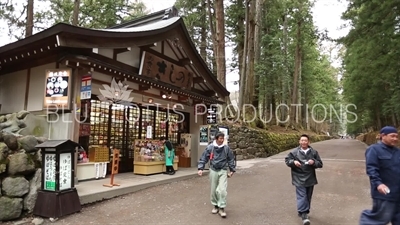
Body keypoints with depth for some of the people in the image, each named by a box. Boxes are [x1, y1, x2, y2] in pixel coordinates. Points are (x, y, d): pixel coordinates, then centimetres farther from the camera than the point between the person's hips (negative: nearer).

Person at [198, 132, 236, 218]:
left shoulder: (226, 148, -4)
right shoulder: (210, 147, -6)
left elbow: (231, 159, 6)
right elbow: (203, 158, -1)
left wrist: (232, 170, 6)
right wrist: (200, 168, -8)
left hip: (223, 171, 0)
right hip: (213, 171, 1)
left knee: (222, 190, -9)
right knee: (214, 190, 10)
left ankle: (222, 208, 5)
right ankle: (215, 205, 28)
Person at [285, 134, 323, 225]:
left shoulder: (314, 152, 1)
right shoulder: (294, 152, -4)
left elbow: (320, 164, 5)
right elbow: (287, 160, 3)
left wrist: (314, 162, -16)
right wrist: (293, 162, -16)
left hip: (310, 178, 3)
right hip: (299, 179, -3)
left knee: (308, 197, 14)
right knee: (302, 196, -11)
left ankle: (302, 211, 31)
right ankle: (304, 215, -11)